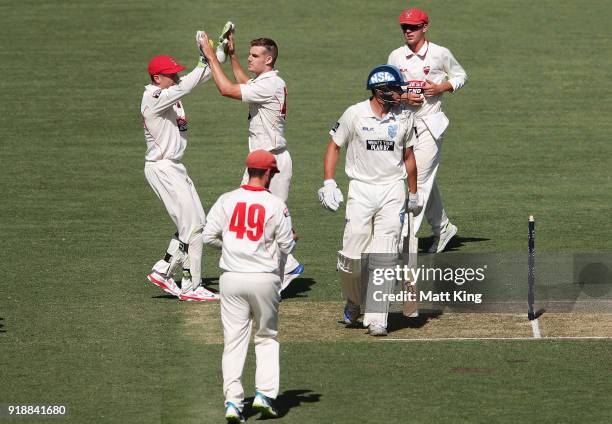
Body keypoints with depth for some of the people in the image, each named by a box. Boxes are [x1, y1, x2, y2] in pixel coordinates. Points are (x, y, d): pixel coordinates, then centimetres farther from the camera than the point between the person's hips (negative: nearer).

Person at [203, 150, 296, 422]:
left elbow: (209, 236, 0)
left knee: (234, 340, 4)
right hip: (264, 278, -1)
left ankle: (233, 400, -5)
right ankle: (265, 393, 5)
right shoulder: (276, 205, -6)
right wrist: (291, 239, 21)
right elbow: (286, 246, -3)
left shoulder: (226, 200, -1)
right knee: (267, 337, 16)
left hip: (231, 279, 1)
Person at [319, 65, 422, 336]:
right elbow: (334, 146, 5)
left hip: (392, 190, 1)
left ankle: (377, 318, -7)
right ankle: (354, 301, 24)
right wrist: (328, 183, -6)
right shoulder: (355, 115, -4)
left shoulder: (404, 118, 5)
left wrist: (414, 195, 19)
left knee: (384, 257, -7)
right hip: (361, 189, -1)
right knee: (352, 255, -4)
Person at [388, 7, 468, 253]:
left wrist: (441, 87, -9)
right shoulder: (396, 57, 6)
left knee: (419, 180, -12)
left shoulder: (440, 54, -3)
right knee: (426, 181, 15)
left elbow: (461, 76, 9)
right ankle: (442, 228, 32)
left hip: (430, 123, -5)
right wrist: (404, 97, -11)